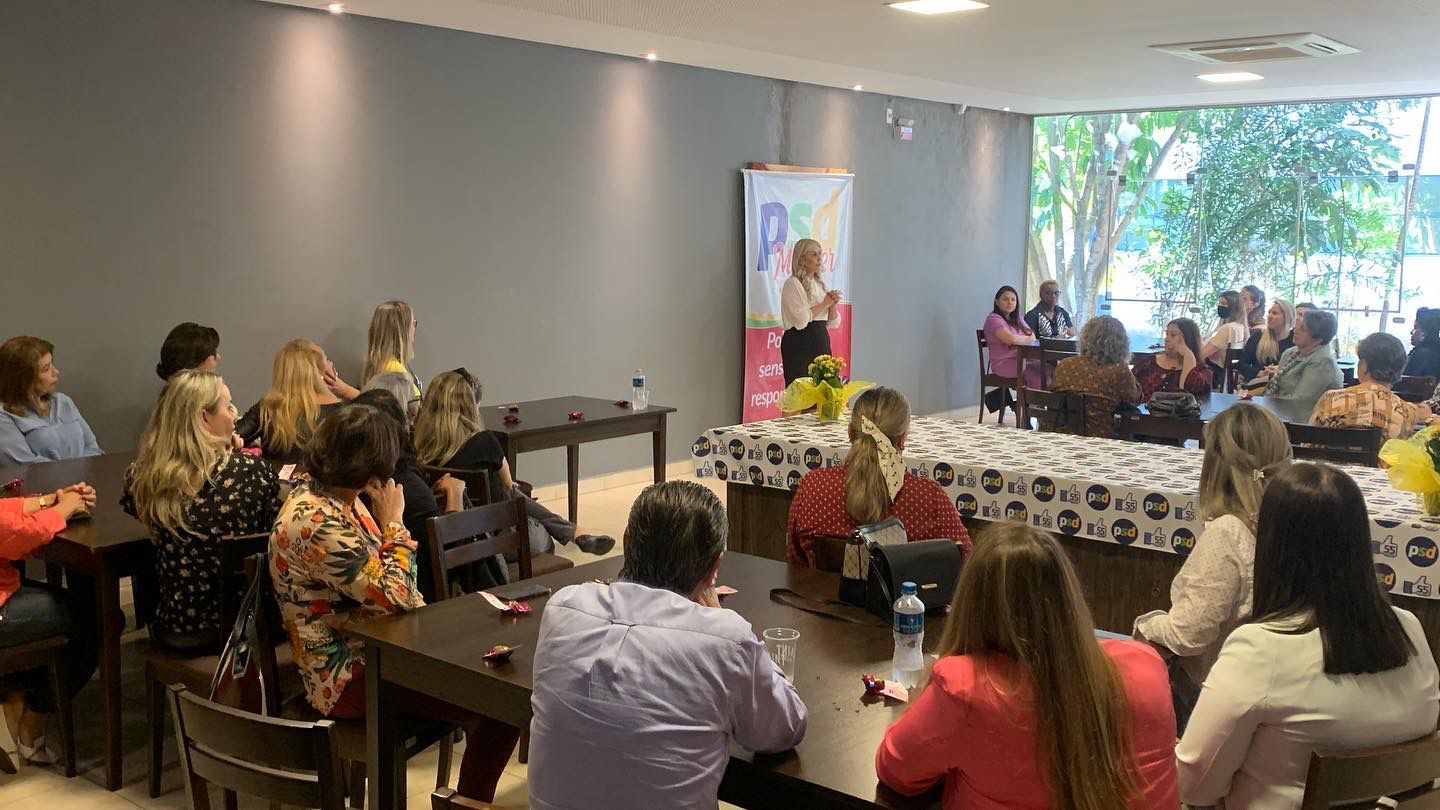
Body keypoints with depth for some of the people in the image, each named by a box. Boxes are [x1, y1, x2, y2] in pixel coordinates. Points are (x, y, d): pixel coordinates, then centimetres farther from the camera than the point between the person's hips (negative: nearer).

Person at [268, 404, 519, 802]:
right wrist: (394, 522, -13)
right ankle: (472, 799, 8)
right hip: (350, 678, -9)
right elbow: (392, 595, -22)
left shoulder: (343, 499, 5)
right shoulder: (315, 522, -25)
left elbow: (396, 589, 15)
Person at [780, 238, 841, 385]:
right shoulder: (793, 284, -6)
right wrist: (824, 304, -7)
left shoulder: (819, 284, 17)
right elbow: (801, 319, -18)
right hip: (800, 344, -7)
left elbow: (833, 322, 17)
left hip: (821, 342, 7)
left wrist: (832, 305, -2)